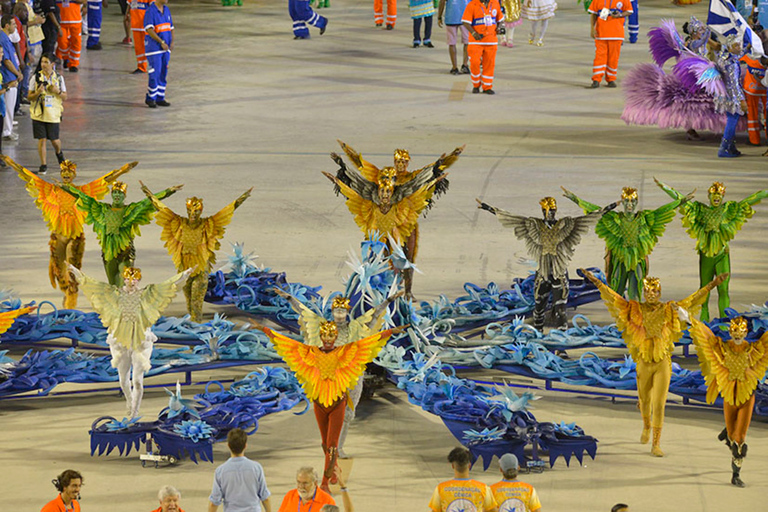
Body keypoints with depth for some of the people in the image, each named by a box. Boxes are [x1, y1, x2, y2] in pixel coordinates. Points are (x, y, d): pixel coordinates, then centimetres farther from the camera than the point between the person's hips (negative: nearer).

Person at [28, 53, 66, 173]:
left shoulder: (58, 78, 2)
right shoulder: (35, 78, -2)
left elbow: (65, 97, 7)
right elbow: (29, 97, 0)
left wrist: (57, 91, -13)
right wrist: (38, 92, -20)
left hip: (53, 114, 1)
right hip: (39, 114, 0)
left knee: (54, 140, 4)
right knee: (42, 140, -2)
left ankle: (59, 153, 38)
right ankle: (43, 165, 8)